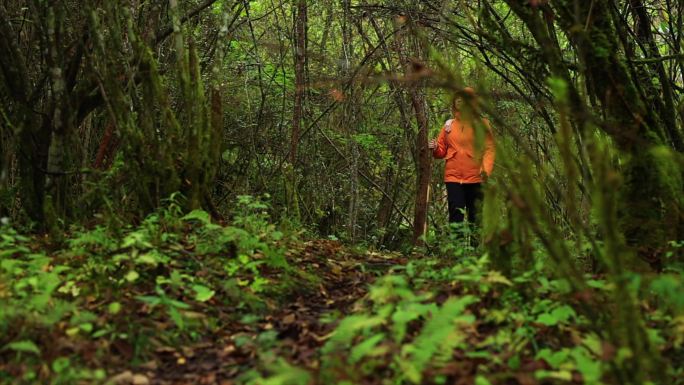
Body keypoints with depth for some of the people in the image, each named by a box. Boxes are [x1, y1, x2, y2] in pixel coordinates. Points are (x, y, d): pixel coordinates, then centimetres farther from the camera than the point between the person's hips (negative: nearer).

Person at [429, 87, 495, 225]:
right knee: (456, 217, -4)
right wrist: (435, 148, -7)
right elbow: (442, 151, 17)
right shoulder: (448, 124, 13)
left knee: (476, 219, 3)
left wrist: (486, 169, -21)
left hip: (475, 178, -2)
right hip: (453, 177, 2)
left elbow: (489, 148, -5)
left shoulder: (482, 123, 3)